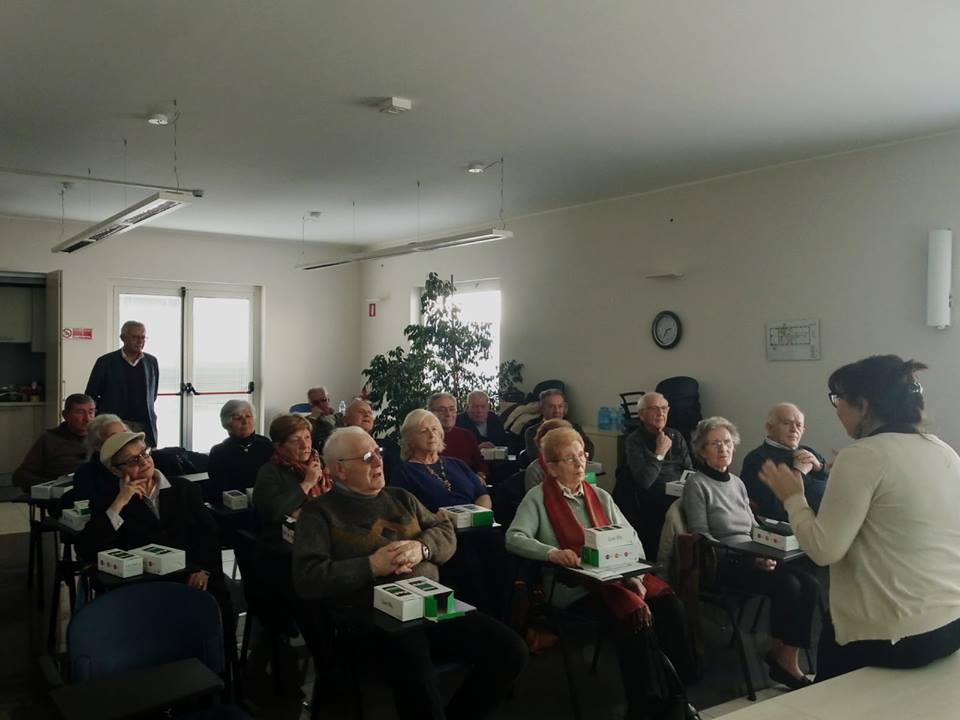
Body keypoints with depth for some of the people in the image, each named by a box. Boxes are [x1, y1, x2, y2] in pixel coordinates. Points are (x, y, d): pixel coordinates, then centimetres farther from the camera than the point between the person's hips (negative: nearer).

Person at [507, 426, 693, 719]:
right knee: (634, 614, -30)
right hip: (573, 587, -5)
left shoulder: (600, 495, 18)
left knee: (669, 605, -21)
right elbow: (514, 538, -11)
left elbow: (631, 537, 13)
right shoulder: (538, 498, 2)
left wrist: (634, 572, -6)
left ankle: (674, 690, -6)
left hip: (617, 576, 5)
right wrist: (552, 552, -28)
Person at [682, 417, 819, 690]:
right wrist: (749, 557, -18)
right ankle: (784, 660, -8)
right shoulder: (697, 485, -4)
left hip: (751, 558, 7)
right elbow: (702, 537, -10)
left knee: (810, 585, -16)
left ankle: (784, 655, -6)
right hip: (722, 564, -7)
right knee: (787, 586, -25)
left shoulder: (737, 483, 18)